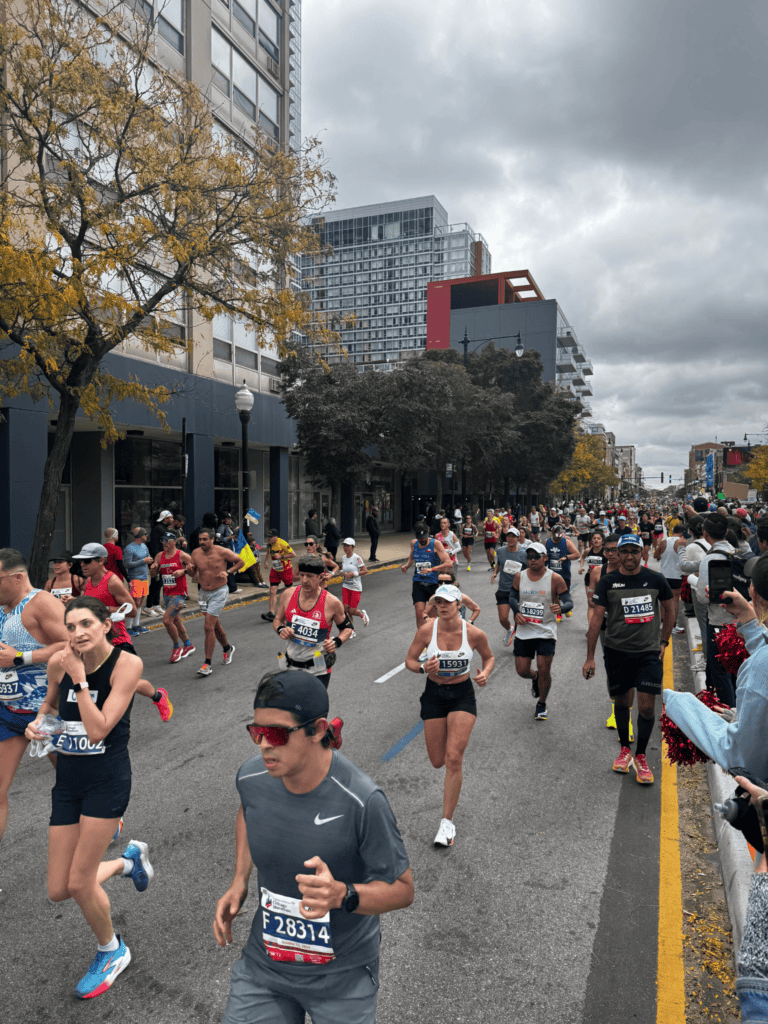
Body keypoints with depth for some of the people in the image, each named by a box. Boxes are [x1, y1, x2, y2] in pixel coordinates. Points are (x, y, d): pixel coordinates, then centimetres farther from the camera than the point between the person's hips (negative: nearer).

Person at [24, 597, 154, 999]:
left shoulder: (126, 663, -17)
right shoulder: (59, 662, -4)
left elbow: (97, 730, -23)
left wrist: (79, 678, -23)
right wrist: (37, 721, -3)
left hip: (107, 778, -5)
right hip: (68, 779, 5)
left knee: (79, 883, 0)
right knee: (58, 891, 7)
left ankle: (112, 952, 30)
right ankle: (128, 860, 36)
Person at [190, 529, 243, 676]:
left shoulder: (222, 552, -14)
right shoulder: (196, 553, -3)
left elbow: (241, 562, -1)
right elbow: (193, 574, 10)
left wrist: (227, 572, -15)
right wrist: (191, 569, -14)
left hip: (219, 592, -5)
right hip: (203, 592, 5)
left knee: (208, 627, -13)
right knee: (215, 625, 19)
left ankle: (207, 663, -6)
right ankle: (227, 648, 45)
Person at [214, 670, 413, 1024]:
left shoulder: (360, 801, -30)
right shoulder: (251, 776, -15)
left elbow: (402, 889, -18)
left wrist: (342, 895, -36)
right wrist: (239, 882, 0)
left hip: (343, 976, -3)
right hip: (264, 964, 4)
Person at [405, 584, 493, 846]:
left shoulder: (475, 634, -15)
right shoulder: (426, 630, -15)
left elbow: (489, 657, 4)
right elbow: (409, 660, -4)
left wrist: (485, 673, -17)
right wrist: (423, 668, -26)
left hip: (462, 696, -2)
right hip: (433, 695, 2)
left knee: (453, 760, -12)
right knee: (437, 761, 10)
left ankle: (447, 822, 4)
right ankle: (457, 742, 48)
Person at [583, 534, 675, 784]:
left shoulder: (655, 580, -2)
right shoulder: (607, 582, -4)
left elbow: (668, 610, 15)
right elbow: (597, 618, -3)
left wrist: (664, 642, 13)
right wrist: (590, 657, -5)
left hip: (649, 652, 0)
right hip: (616, 651, 0)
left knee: (646, 706, -5)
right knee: (621, 701, 13)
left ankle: (640, 756, 15)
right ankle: (625, 749, 34)